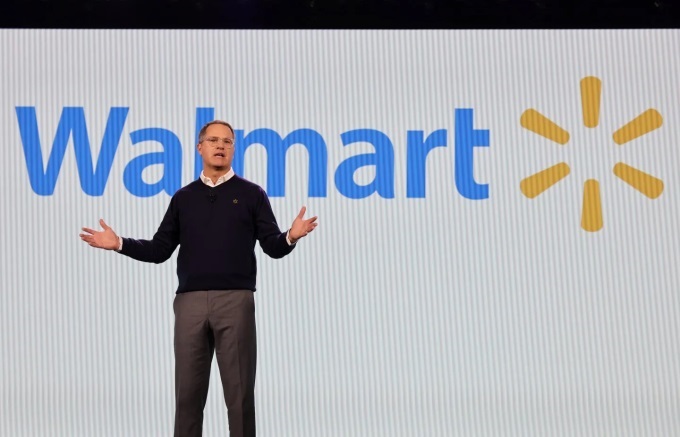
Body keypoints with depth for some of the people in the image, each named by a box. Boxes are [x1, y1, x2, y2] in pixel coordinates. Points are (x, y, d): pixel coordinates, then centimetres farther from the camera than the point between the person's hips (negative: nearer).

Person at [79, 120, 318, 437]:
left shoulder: (251, 194, 7)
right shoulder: (183, 197, 14)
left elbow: (273, 247, 0)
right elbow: (160, 250, 11)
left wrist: (291, 237, -21)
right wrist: (119, 244, -2)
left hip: (235, 300, -2)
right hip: (190, 301, 2)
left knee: (239, 390, -1)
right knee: (188, 390, 4)